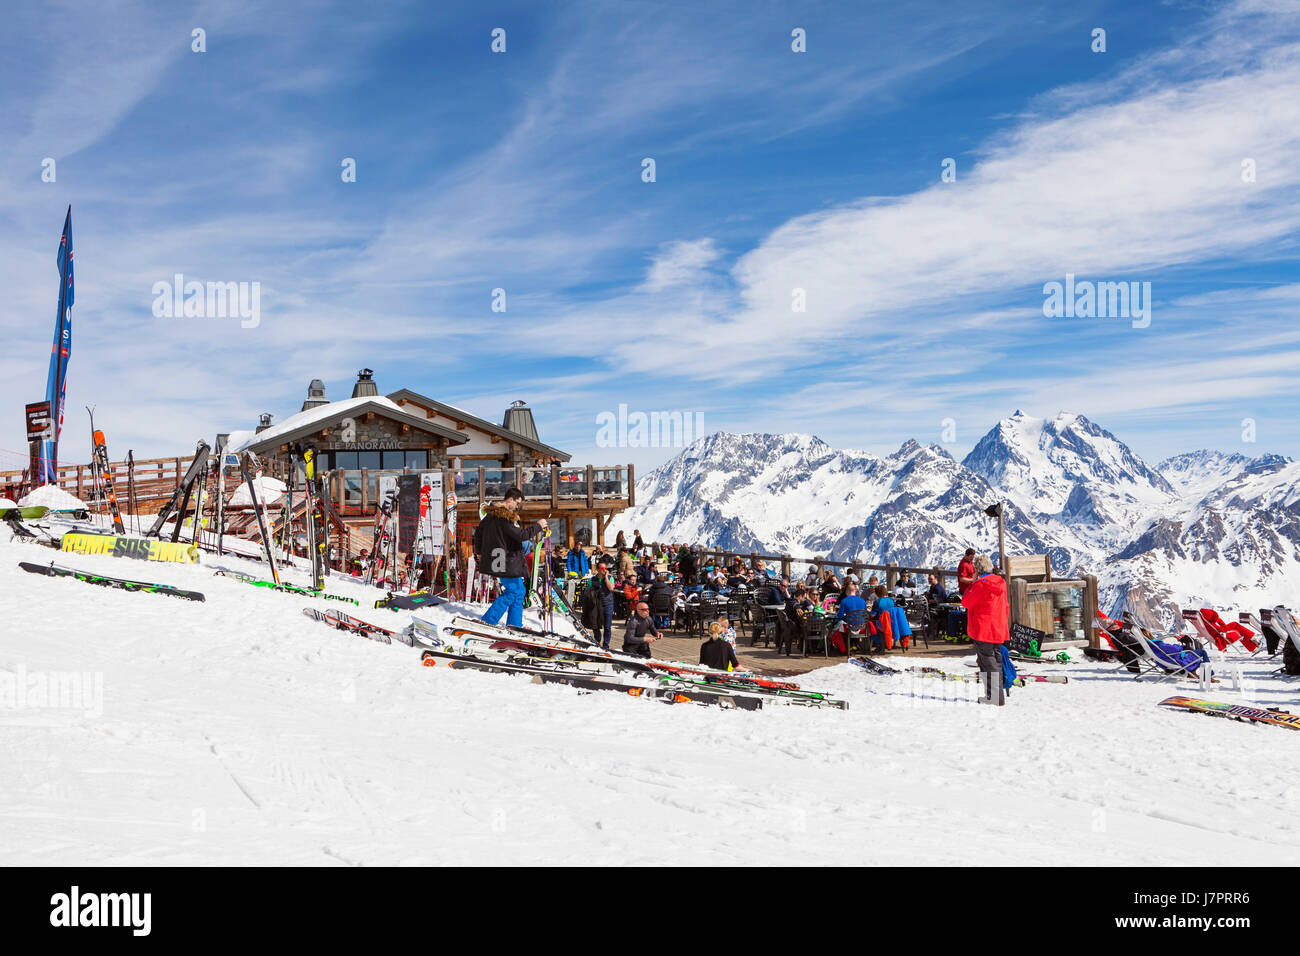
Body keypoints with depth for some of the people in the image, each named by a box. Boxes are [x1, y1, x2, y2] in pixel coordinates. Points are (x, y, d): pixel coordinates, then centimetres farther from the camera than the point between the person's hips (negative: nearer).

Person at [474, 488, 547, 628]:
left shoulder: (491, 514, 11)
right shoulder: (506, 517, -20)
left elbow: (478, 532, 22)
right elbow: (521, 535, -26)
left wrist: (479, 551, 33)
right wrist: (538, 526, -13)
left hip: (495, 560, 10)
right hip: (507, 562, -10)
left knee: (519, 591, 15)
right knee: (514, 591, -1)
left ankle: (515, 623, 17)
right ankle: (488, 620, -2)